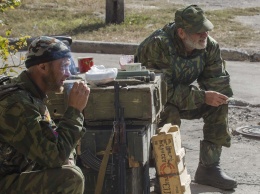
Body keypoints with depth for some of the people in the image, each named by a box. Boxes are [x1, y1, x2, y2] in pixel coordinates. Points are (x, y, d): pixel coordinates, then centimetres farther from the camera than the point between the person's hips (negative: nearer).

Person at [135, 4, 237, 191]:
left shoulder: (209, 46, -13)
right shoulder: (158, 46, -33)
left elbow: (218, 80, -5)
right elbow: (165, 91, -36)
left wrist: (214, 94, -27)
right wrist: (203, 96, -37)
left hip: (183, 95, 7)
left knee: (219, 104, -12)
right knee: (170, 114, -36)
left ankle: (209, 167, -5)